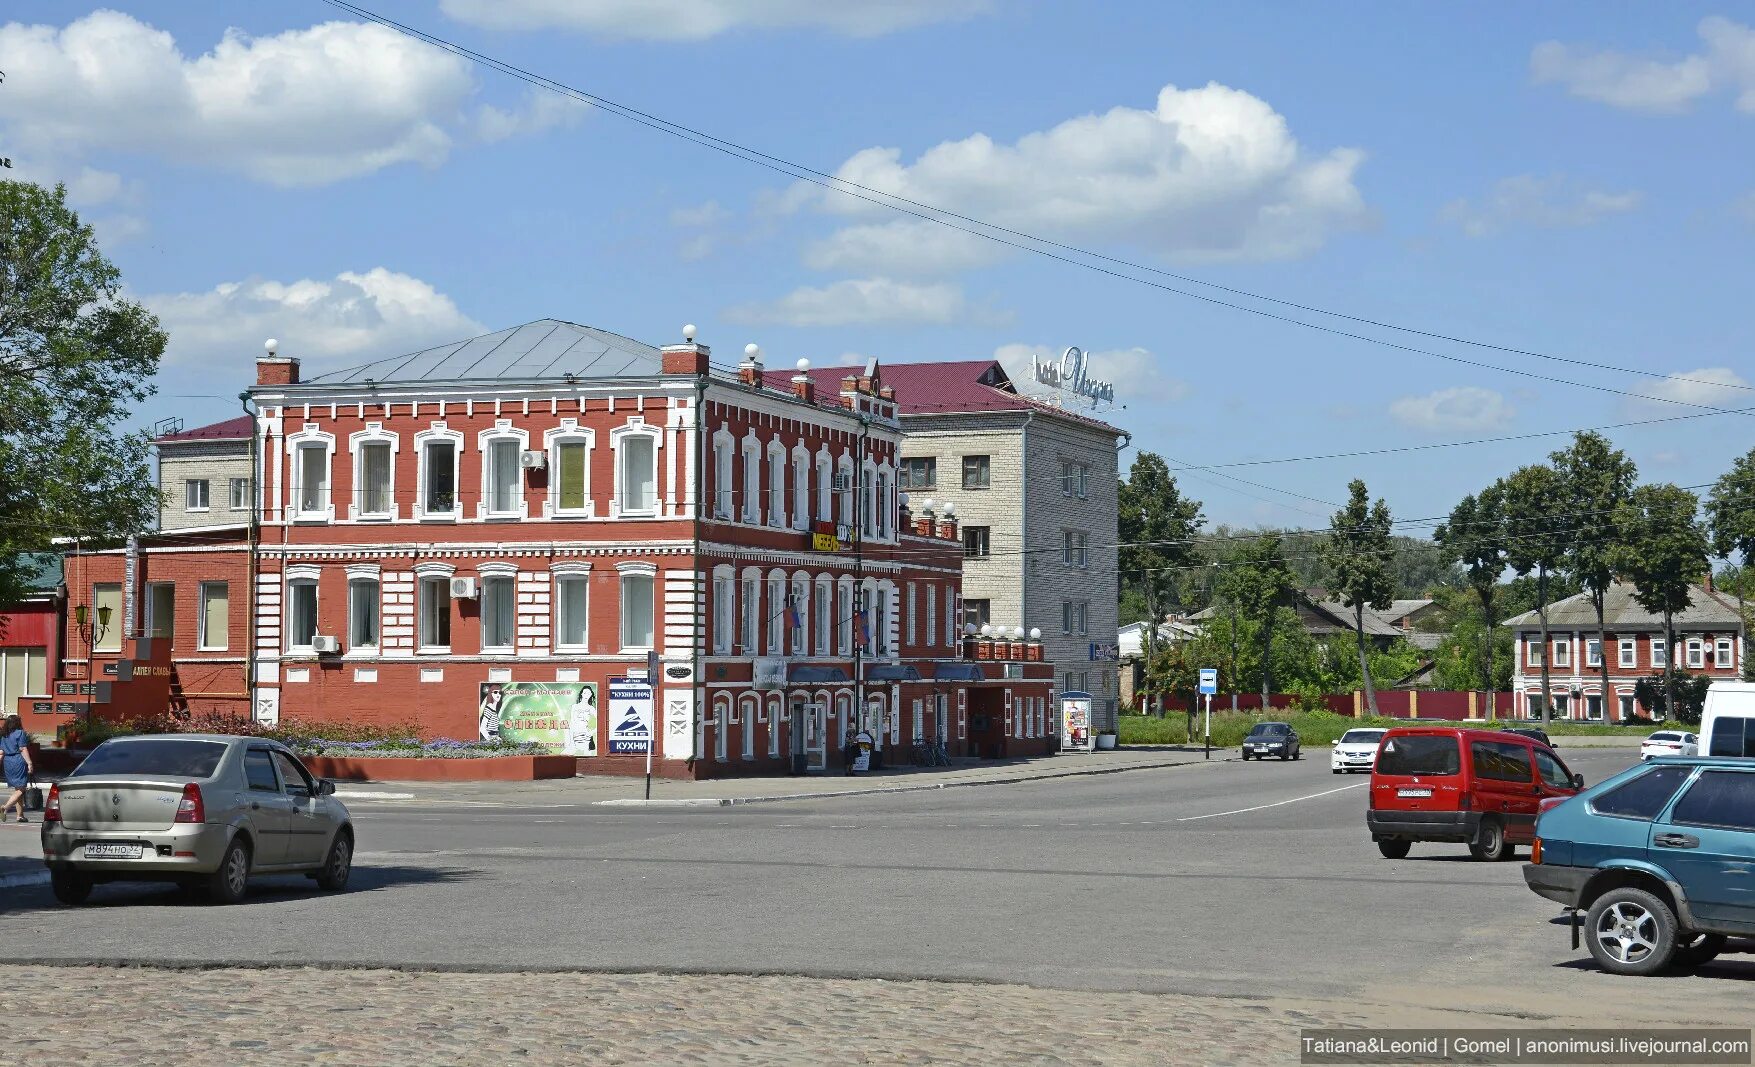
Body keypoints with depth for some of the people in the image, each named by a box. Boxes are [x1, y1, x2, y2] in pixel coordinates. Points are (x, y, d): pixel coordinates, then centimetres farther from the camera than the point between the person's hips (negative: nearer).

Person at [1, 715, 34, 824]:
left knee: (17, 789, 15)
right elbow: (23, 750, -13)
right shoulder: (20, 733, -6)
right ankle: (5, 807, -27)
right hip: (19, 762, -7)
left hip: (7, 763, 7)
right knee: (20, 789, -7)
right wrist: (29, 763, -14)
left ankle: (20, 815, 15)